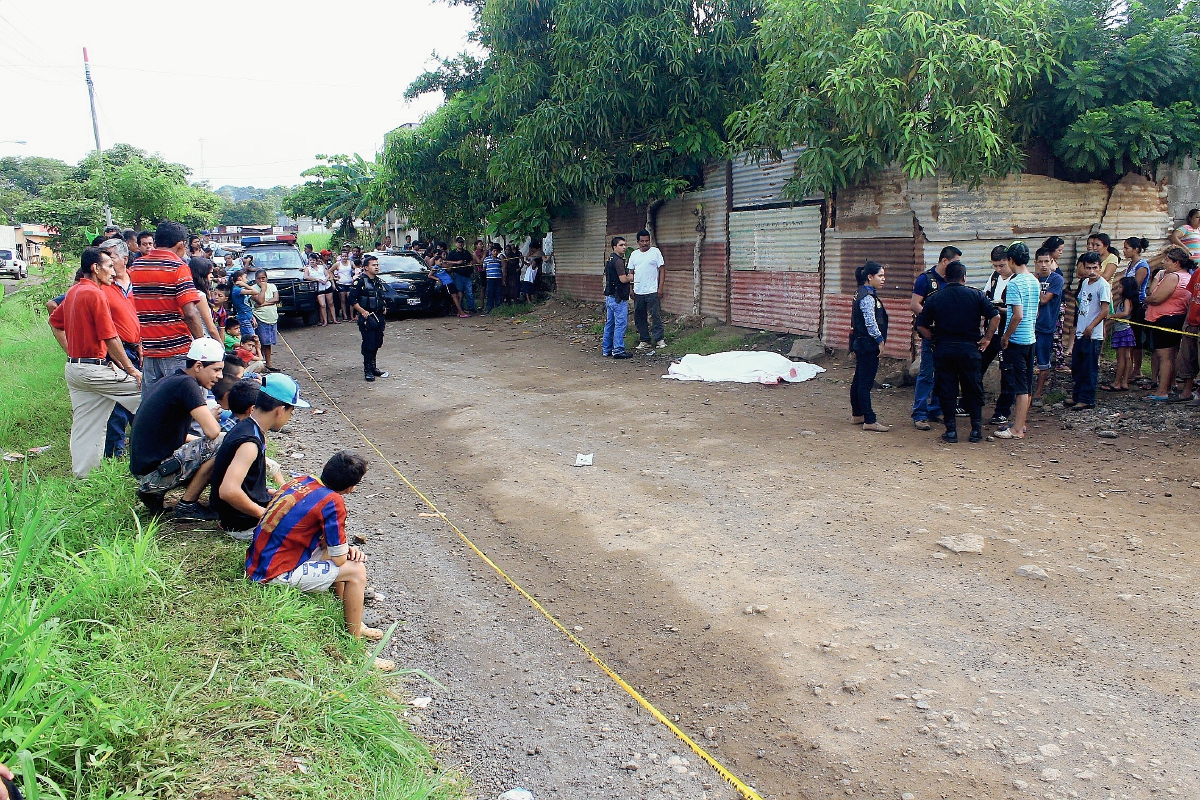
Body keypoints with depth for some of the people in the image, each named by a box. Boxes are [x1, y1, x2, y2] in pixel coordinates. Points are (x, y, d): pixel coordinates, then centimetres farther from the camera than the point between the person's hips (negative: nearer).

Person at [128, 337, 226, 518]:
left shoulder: (170, 381, 13)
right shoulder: (186, 383, -17)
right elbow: (212, 431, -24)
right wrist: (213, 417, -1)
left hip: (144, 466, 10)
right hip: (154, 473, -10)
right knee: (220, 445, -17)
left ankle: (154, 494, 11)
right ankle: (187, 506, -5)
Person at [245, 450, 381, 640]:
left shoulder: (301, 480, 3)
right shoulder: (332, 502, -19)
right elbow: (339, 559, -13)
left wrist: (344, 548, 5)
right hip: (275, 575, -8)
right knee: (356, 570, -1)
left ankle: (343, 614, 29)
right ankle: (355, 635, 12)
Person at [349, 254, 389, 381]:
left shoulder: (378, 281, 14)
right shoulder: (360, 281, -9)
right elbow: (352, 300, -13)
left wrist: (384, 308, 11)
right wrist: (363, 312, -16)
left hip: (379, 317, 7)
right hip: (367, 317, -7)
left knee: (377, 343, 10)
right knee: (369, 345, -6)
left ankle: (373, 367, 22)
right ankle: (367, 370, 1)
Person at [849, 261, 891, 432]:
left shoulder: (862, 293, 13)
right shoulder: (867, 297, -18)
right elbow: (871, 323, -21)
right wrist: (880, 340, -11)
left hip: (861, 343, 11)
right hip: (868, 344, -11)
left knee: (859, 380, 17)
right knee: (866, 383, -6)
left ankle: (857, 414, 27)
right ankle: (870, 421, -3)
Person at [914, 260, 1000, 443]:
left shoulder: (934, 298, 3)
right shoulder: (976, 295, 2)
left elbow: (921, 326, -1)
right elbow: (995, 317, -5)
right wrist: (987, 339, 4)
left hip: (943, 349, 0)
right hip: (969, 348, 0)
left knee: (946, 391, 7)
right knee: (973, 390, 11)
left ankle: (951, 430, 7)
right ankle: (976, 430, 14)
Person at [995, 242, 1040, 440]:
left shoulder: (1014, 283, -16)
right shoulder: (1035, 281, 9)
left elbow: (1018, 315, -22)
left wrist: (1005, 337, -13)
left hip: (1016, 340, -8)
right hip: (1030, 338, 8)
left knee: (1020, 386, -5)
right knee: (1025, 384, 15)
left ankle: (1017, 429, 0)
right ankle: (1022, 422, 24)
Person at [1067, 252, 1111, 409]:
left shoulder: (1103, 285, -12)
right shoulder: (1085, 283, 11)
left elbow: (1105, 310, -16)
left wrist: (1090, 327, -20)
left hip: (1093, 335, -8)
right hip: (1081, 333, 8)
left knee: (1090, 369, -1)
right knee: (1076, 367, 15)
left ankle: (1087, 399, 7)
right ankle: (1077, 396, 25)